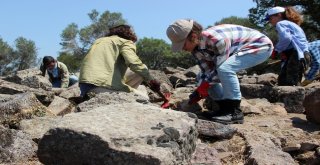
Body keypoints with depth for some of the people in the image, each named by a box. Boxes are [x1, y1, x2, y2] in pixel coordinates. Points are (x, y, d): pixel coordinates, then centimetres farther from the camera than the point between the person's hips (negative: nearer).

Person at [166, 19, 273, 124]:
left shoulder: (217, 39, -36)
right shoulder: (196, 49, -9)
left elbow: (221, 67, -28)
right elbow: (206, 71, -3)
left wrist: (202, 88, -24)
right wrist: (200, 90, -15)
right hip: (239, 50, 9)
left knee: (224, 69, -33)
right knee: (203, 76, 0)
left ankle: (235, 112, -19)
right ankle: (226, 108, 8)